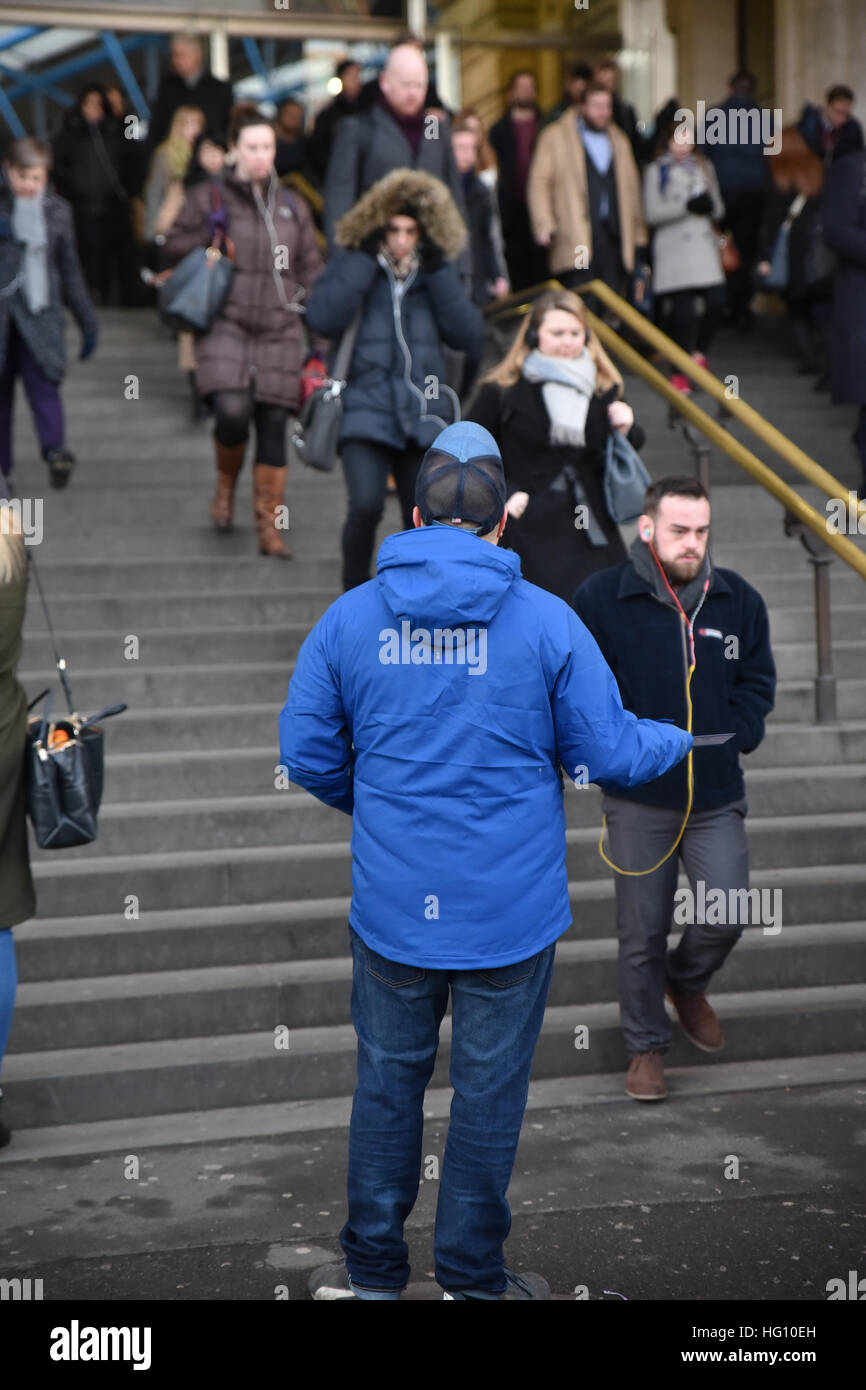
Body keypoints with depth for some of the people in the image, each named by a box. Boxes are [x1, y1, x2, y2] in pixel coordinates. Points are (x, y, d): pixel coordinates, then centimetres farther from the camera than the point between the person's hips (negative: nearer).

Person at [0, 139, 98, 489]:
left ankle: (55, 449, -33)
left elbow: (70, 270, 17)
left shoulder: (56, 210, 10)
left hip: (40, 313, 0)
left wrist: (87, 320, 17)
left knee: (42, 379, -18)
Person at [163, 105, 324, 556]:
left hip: (279, 331, 2)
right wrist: (208, 233, -10)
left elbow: (310, 272, 16)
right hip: (225, 327, -2)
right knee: (232, 412, -21)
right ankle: (225, 484, 11)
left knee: (273, 425, -2)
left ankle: (270, 527, 6)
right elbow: (173, 248, 8)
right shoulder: (208, 197, 7)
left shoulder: (293, 206, 15)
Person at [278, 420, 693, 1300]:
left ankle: (373, 1267, 28)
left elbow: (305, 751, 2)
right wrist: (687, 739, 16)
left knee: (387, 1080, 16)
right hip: (510, 908, -2)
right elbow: (609, 752, -5)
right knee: (489, 1091, 11)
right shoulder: (546, 621, -9)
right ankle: (472, 1276, 25)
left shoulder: (349, 617, -2)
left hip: (392, 906, 2)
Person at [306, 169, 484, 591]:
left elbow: (469, 335, -2)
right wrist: (366, 260, -12)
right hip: (366, 408, -3)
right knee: (365, 506, -21)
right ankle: (354, 594, -1)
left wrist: (438, 270, -6)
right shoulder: (350, 262, 5)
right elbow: (322, 319, -14)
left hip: (424, 415, 3)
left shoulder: (437, 271, 12)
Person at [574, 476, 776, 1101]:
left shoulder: (739, 599, 3)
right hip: (638, 798, -2)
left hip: (718, 797, 2)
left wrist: (735, 737, -3)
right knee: (642, 931, 6)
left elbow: (758, 682, 11)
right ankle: (647, 1045, 24)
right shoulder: (601, 598, -6)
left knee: (727, 914, -2)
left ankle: (688, 983, 32)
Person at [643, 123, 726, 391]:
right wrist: (687, 205, -12)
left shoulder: (703, 167, 19)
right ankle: (679, 372, 1)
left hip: (704, 244, 4)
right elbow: (652, 213, -5)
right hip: (674, 246, -4)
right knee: (682, 310, -9)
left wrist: (709, 204, -4)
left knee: (716, 301, -11)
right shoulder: (656, 171, 5)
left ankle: (699, 352, 13)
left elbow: (718, 208, 19)